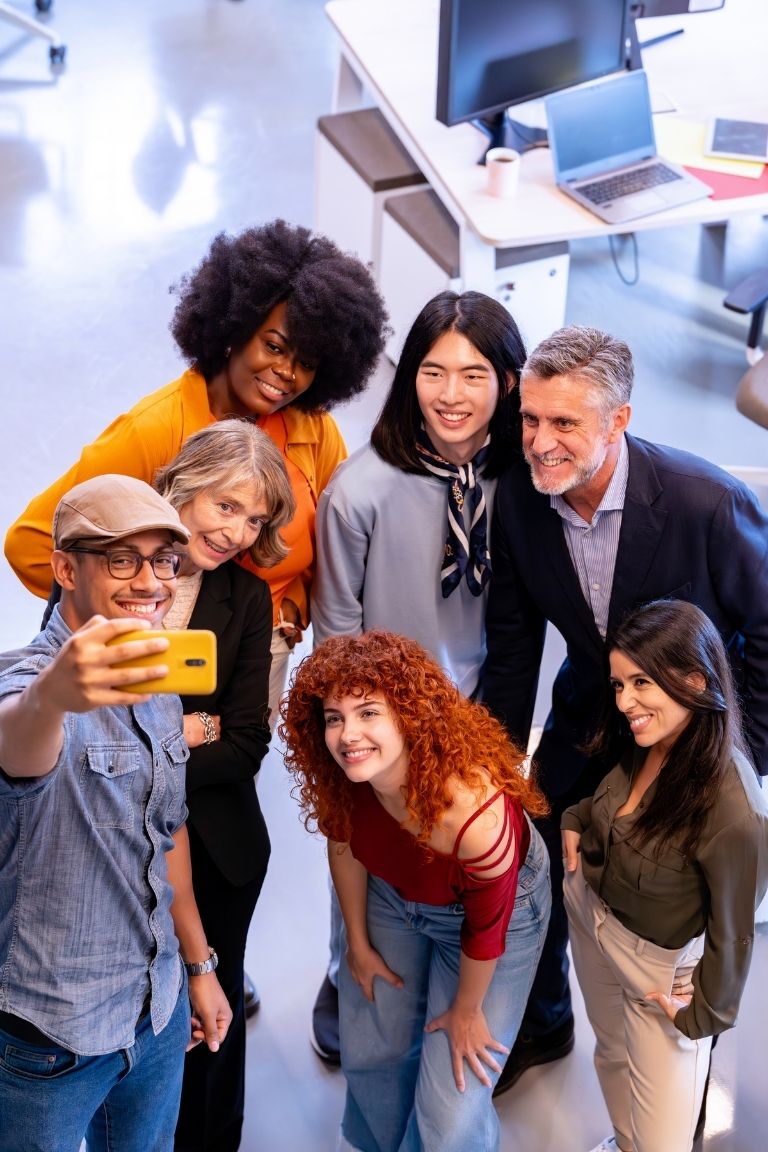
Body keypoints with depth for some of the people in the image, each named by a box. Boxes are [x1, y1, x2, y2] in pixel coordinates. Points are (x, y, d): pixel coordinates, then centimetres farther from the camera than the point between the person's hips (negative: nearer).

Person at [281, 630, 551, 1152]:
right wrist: (359, 944, 7)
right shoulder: (343, 775, -29)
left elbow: (486, 927, -23)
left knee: (450, 1109, -2)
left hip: (500, 903, -5)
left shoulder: (475, 809, -43)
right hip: (394, 894, 5)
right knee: (370, 1053, 21)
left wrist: (467, 1010, -7)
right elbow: (345, 846, -4)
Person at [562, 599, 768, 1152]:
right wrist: (576, 820, -6)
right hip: (588, 911, 6)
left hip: (660, 963, -6)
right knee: (611, 1052, 30)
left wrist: (705, 1013, -6)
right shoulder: (639, 742, -16)